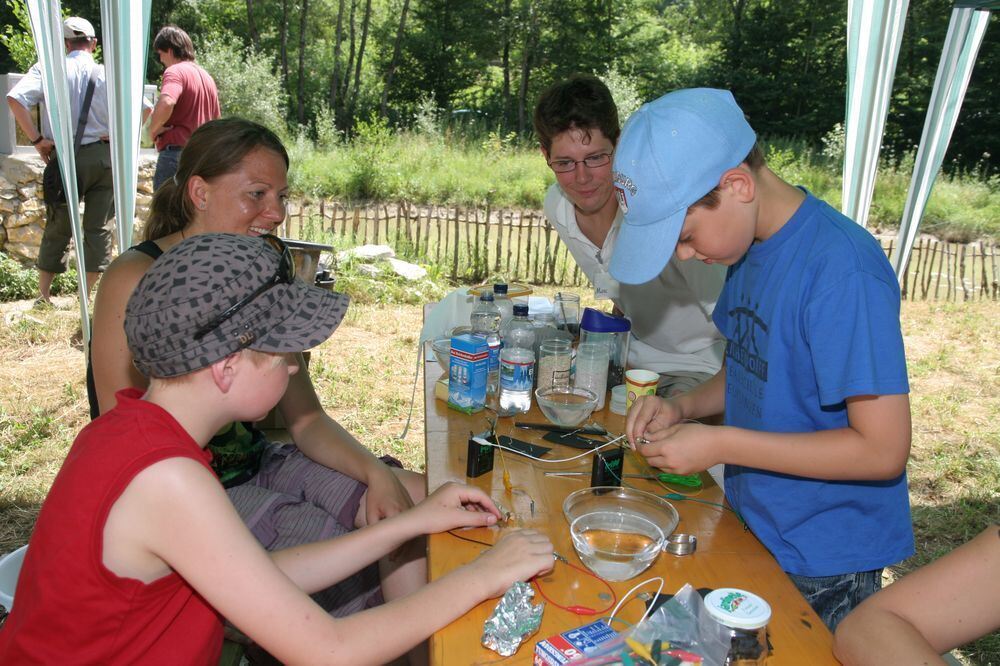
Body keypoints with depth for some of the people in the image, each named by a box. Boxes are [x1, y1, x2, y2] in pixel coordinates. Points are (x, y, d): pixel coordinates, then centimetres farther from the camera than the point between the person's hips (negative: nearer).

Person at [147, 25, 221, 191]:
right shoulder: (207, 76, 16)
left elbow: (166, 103, -29)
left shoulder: (175, 71, -9)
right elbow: (216, 120, 23)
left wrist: (154, 129, -14)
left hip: (176, 153, -8)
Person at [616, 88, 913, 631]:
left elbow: (882, 449, -25)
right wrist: (683, 406, -6)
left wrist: (719, 444, -24)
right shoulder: (751, 247, -1)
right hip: (753, 528, 7)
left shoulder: (842, 271, -27)